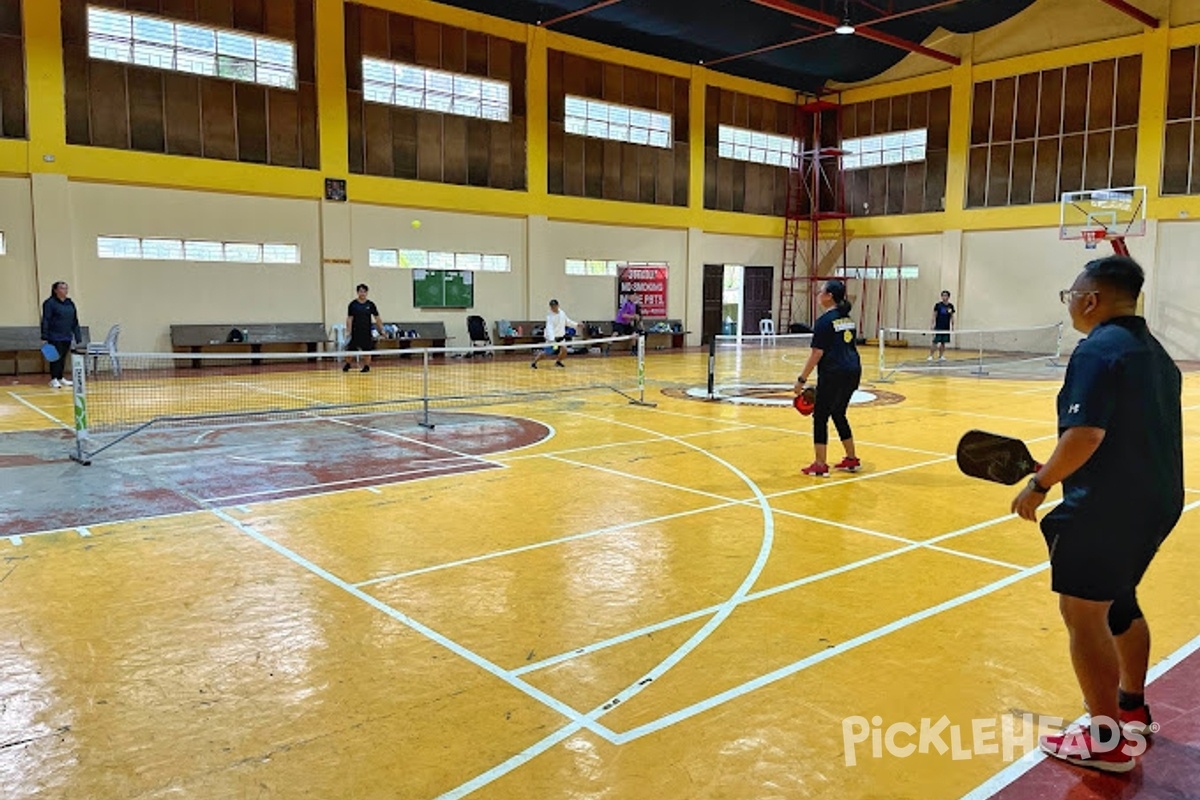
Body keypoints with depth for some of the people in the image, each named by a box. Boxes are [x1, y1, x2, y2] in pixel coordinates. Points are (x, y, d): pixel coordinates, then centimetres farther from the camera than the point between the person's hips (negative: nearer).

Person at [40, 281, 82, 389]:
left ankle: (60, 378, 20)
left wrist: (78, 337, 13)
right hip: (55, 337, -6)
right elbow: (45, 321, -9)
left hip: (67, 337, 6)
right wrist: (44, 337, -14)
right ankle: (54, 379, 3)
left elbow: (75, 322, 16)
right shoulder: (49, 303, -6)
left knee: (63, 359, 11)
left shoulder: (70, 303, 13)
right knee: (56, 358, -5)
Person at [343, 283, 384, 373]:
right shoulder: (352, 304, -2)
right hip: (355, 331, -1)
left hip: (367, 332, 1)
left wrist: (381, 330, 1)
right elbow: (349, 319, -3)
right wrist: (348, 331, -11)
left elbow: (377, 318, 6)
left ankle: (366, 366, 14)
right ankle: (347, 364, 25)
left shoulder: (370, 304, 1)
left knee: (367, 350, 2)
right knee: (350, 349, 3)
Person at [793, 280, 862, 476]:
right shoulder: (847, 318, 14)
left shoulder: (824, 321, -11)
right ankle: (852, 460, 25)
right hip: (853, 371, 8)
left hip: (834, 374, -8)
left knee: (820, 416, 1)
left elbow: (817, 353, -14)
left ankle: (820, 465, 3)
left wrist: (802, 379, -10)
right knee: (839, 414, 20)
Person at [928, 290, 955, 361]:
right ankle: (930, 356, -3)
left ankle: (941, 356, 14)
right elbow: (934, 315, -2)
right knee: (935, 342, -8)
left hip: (946, 328, 3)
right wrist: (933, 324, -11)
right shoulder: (938, 305, -3)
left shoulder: (951, 306, 7)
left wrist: (952, 326, 8)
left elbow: (952, 317, 13)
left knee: (943, 343, 6)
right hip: (938, 327, -3)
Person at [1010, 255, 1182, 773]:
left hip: (1107, 508, -10)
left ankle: (1108, 741, 8)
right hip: (1156, 501, 10)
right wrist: (1058, 469, 18)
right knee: (1120, 602, 24)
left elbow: (1085, 434, -27)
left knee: (1083, 614, -1)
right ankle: (1132, 708, 40)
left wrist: (1041, 484, -15)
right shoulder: (1153, 350, 13)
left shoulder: (1099, 350, -17)